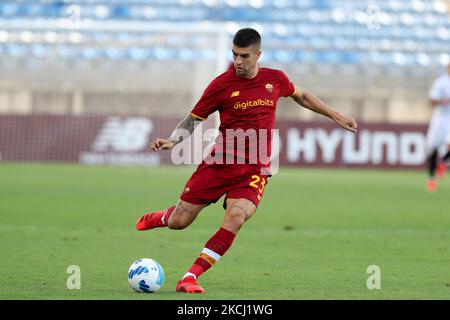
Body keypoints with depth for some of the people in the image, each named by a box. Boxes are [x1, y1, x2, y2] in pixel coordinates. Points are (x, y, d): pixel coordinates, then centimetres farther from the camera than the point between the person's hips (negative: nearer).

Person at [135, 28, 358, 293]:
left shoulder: (275, 79, 4)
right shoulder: (222, 85, -5)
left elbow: (301, 96, 25)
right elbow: (193, 119, 3)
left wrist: (336, 116, 25)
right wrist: (172, 141, -15)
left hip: (254, 169, 1)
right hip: (219, 163, -1)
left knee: (236, 217, -27)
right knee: (179, 222, -1)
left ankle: (190, 278, -22)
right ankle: (161, 217, 40)